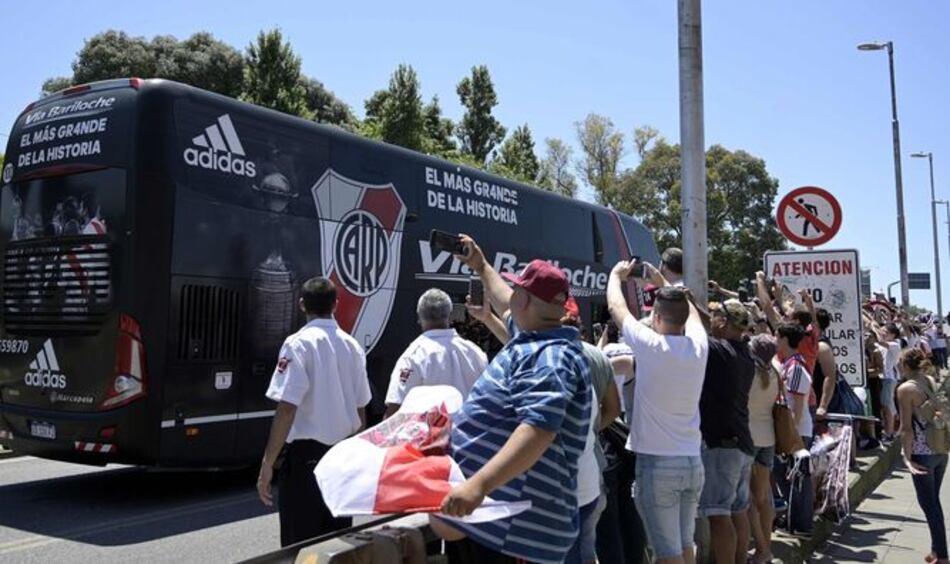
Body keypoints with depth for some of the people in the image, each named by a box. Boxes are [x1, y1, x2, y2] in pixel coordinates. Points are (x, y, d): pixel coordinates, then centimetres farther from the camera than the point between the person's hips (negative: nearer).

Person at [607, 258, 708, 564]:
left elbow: (616, 306, 2)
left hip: (657, 463, -6)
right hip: (693, 462, 6)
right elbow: (689, 310, 23)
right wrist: (662, 281, 34)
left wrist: (616, 274, 20)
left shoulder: (651, 346, -13)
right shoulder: (699, 346, 0)